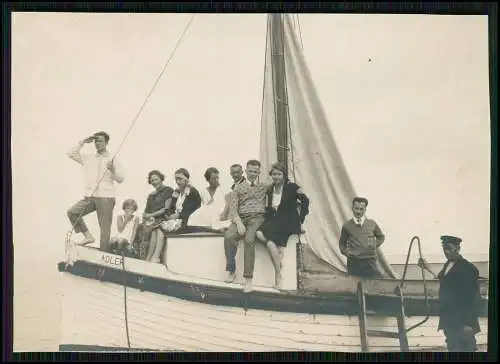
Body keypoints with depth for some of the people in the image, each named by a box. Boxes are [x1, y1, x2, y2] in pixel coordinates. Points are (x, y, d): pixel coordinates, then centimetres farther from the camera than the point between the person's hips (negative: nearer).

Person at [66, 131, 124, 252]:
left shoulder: (112, 160, 4)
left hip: (106, 198, -3)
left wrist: (113, 170, -18)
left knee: (105, 229, -4)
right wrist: (82, 142, 8)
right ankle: (88, 236, -1)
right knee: (72, 212, -15)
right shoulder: (88, 158, 14)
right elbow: (71, 154, 10)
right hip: (89, 196, 4)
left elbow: (121, 179, 0)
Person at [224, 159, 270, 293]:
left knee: (249, 239, -33)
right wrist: (238, 222, -11)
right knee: (228, 237, -30)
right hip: (241, 218, 2)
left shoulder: (264, 186, 18)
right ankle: (231, 271, -18)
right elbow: (233, 209, 5)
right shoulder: (238, 188, 16)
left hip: (257, 218, -1)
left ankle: (248, 278, -32)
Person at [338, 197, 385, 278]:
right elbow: (342, 242, 19)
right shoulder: (347, 226, 4)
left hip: (370, 262, 0)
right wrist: (345, 251, 1)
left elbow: (381, 237, 22)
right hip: (353, 263, 0)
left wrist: (374, 245, 7)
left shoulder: (372, 224, 6)